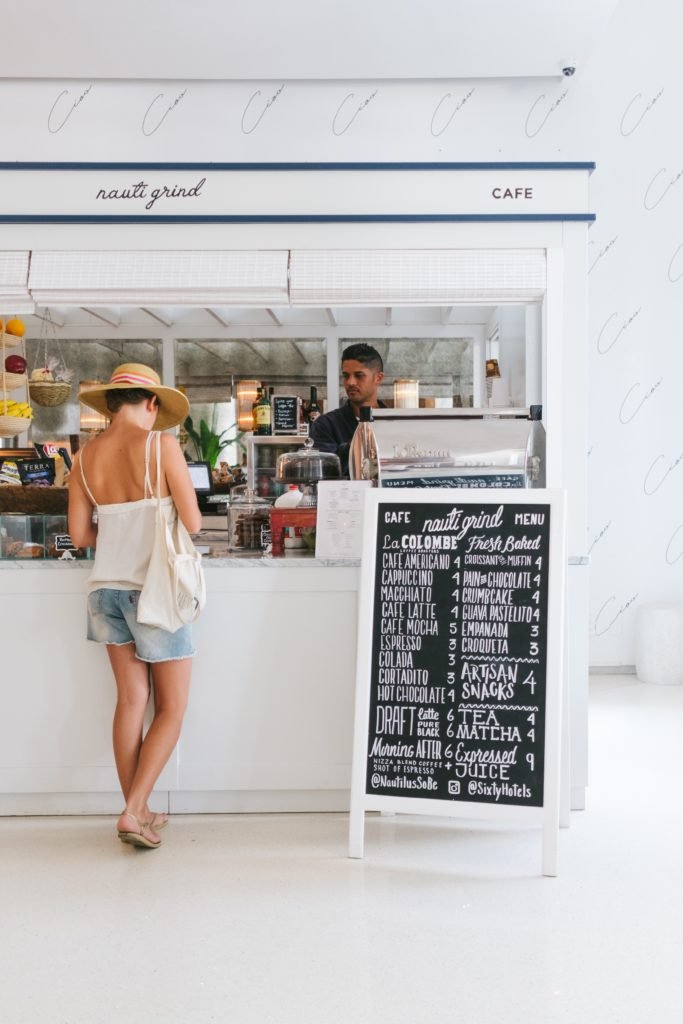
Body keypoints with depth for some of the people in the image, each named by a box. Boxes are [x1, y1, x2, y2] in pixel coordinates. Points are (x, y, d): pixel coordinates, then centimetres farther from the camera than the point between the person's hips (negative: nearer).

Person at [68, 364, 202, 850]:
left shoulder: (86, 456, 3)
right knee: (171, 708, 8)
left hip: (107, 588, 6)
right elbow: (193, 522, -12)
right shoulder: (161, 445, -13)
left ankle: (138, 811, 22)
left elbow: (80, 534, 5)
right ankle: (134, 811, 3)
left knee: (131, 700, 15)